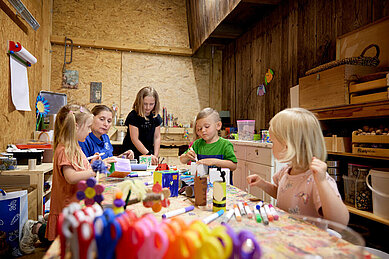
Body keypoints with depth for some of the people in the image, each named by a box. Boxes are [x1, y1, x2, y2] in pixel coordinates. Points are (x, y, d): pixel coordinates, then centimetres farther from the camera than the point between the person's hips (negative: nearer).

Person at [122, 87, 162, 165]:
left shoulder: (156, 117, -3)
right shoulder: (133, 116, -17)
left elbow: (157, 137, -1)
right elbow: (135, 139, -19)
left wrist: (155, 155, -10)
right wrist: (149, 155, -20)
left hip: (149, 150, 4)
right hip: (132, 152, -4)